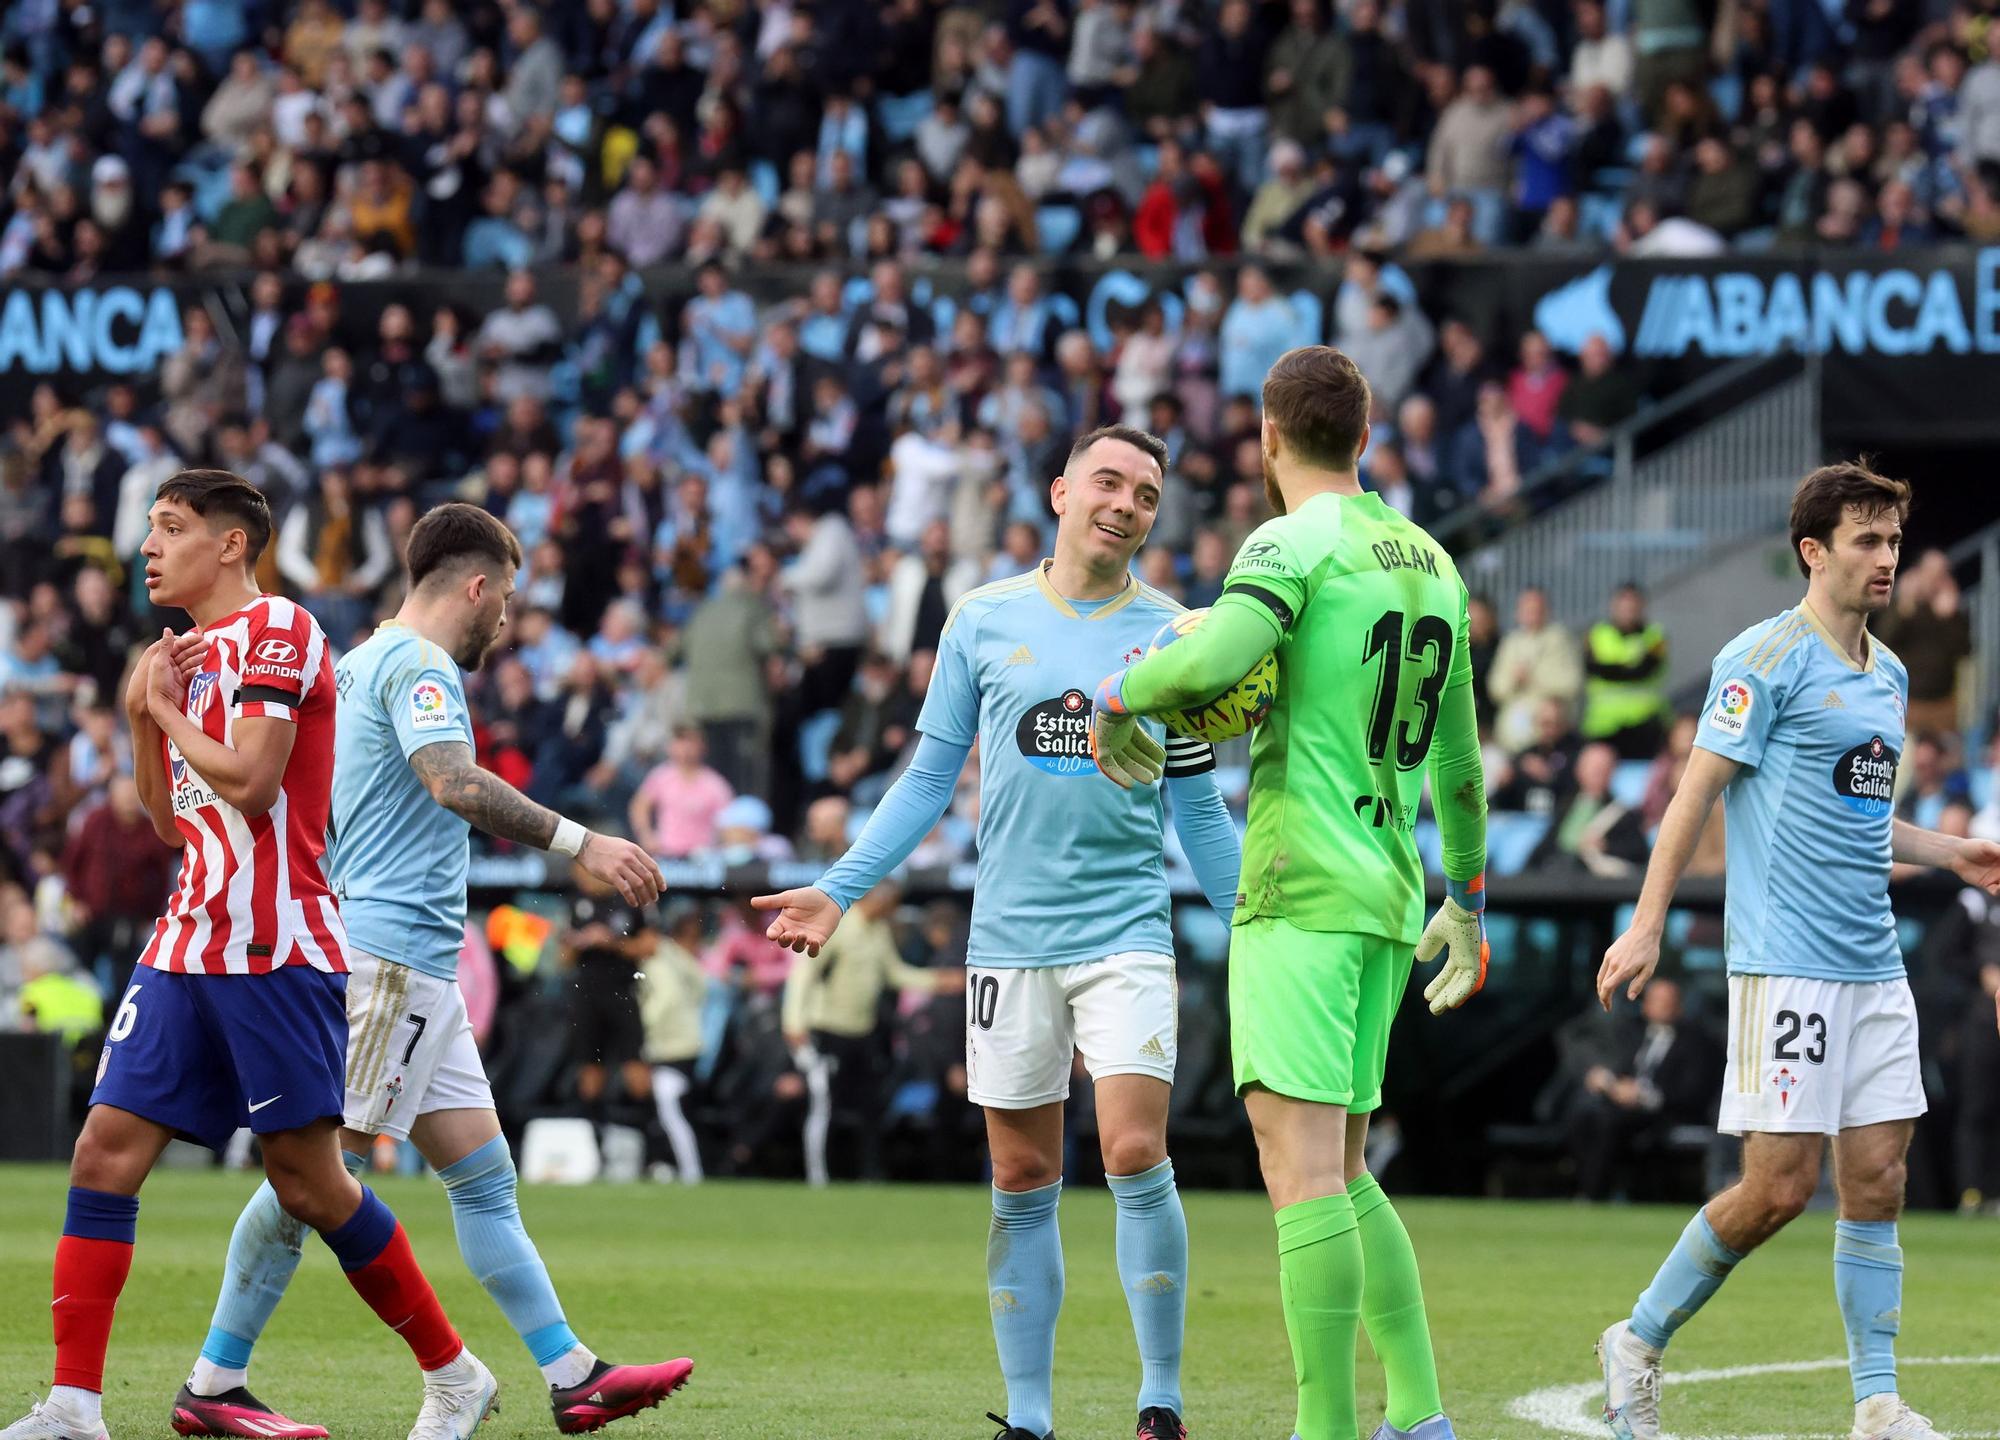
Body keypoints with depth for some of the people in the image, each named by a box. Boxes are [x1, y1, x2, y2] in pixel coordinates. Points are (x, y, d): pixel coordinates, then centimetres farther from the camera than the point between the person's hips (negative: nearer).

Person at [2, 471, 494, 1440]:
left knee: (308, 1181, -5)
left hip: (272, 948, -8)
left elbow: (250, 783, -18)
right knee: (106, 1150, -2)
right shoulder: (192, 655, 19)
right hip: (188, 947, 8)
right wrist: (141, 719, 9)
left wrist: (169, 710, -4)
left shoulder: (277, 631, -8)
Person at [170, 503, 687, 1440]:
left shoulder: (364, 663, 21)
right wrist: (578, 843, -31)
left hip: (417, 972, 11)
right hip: (392, 949, -11)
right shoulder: (417, 666, -10)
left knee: (483, 1176, 8)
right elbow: (454, 782, -28)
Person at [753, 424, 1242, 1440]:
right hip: (1010, 937, 1)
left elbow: (1199, 813, 11)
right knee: (1023, 1184, 4)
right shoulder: (983, 621, 6)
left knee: (1136, 1157, -14)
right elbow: (930, 778, 11)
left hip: (1126, 930, -1)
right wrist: (837, 892, 5)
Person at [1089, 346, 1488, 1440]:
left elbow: (1214, 660, -25)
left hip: (1300, 891, -8)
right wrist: (1467, 902, 32)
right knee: (1342, 1171, 15)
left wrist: (1117, 697, -6)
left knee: (1301, 1163, -13)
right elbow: (1459, 757, 24)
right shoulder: (1432, 564, 17)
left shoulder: (1295, 543, -6)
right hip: (1389, 896, 8)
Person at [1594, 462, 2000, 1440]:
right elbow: (1696, 793, -9)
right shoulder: (1766, 661, -8)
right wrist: (1647, 927, -14)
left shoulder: (1887, 675, 16)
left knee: (1876, 1180, 3)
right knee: (1779, 1185, -8)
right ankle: (1639, 1343, 9)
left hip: (1873, 966, 7)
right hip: (1785, 961, -7)